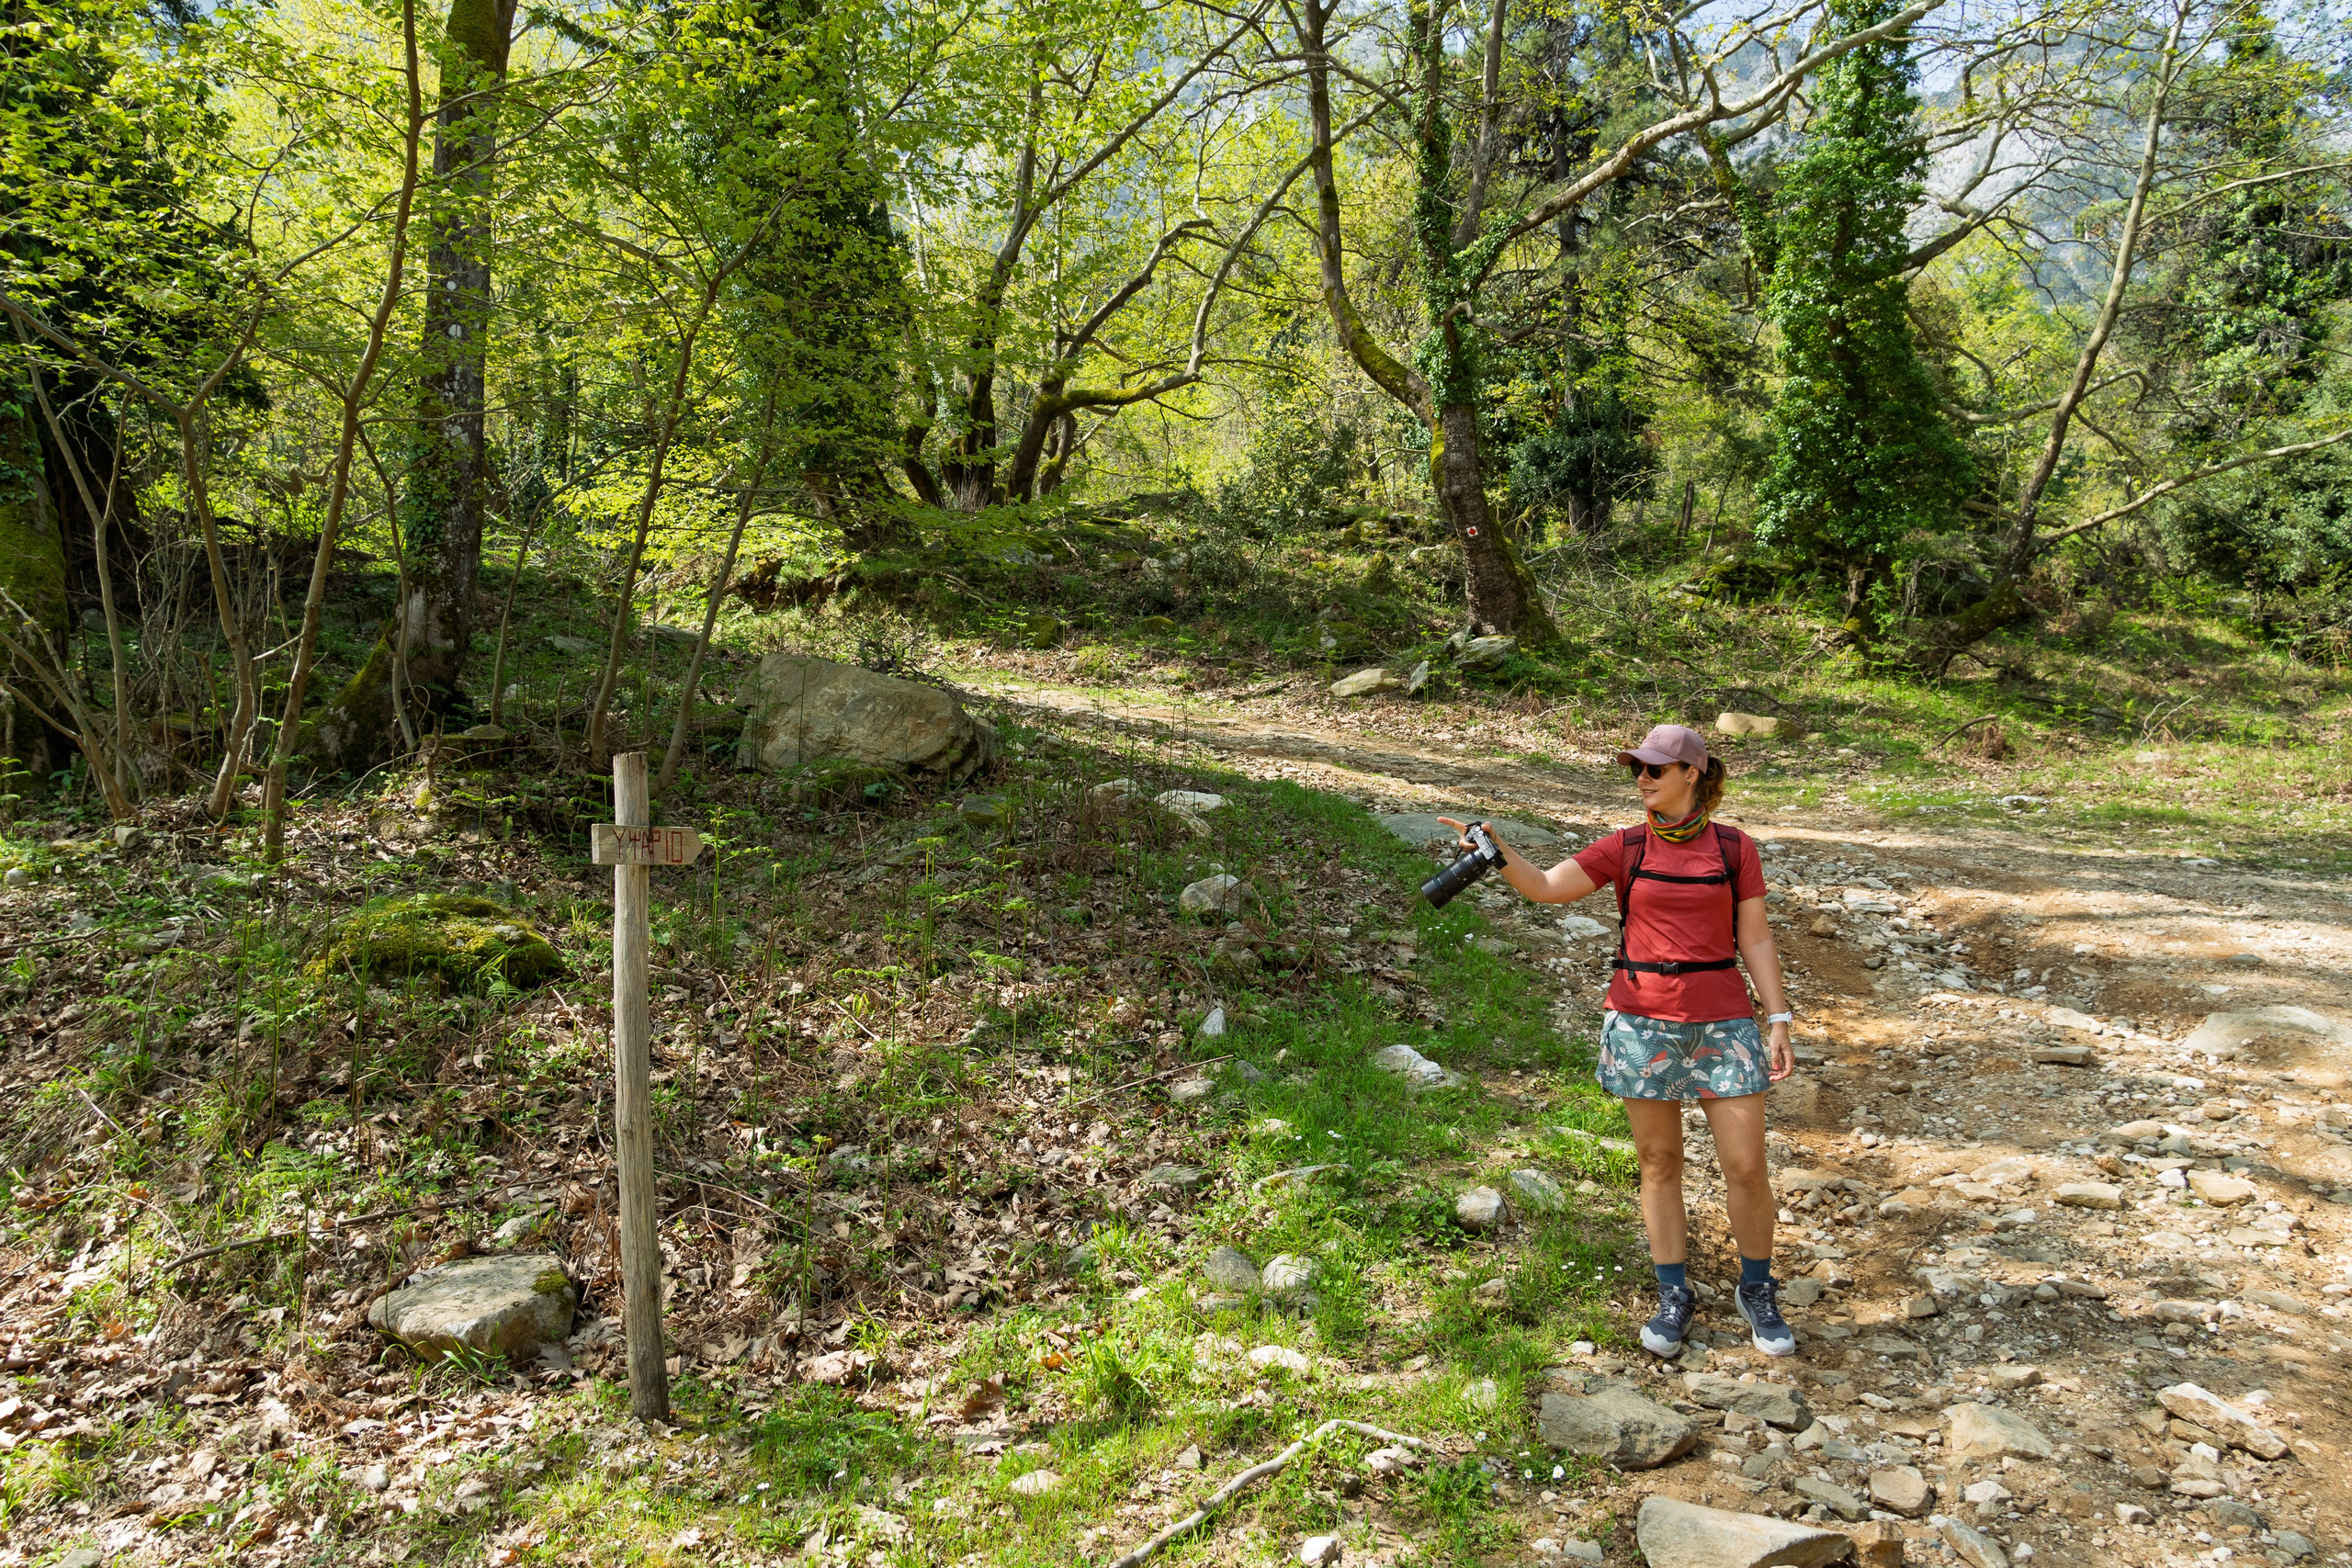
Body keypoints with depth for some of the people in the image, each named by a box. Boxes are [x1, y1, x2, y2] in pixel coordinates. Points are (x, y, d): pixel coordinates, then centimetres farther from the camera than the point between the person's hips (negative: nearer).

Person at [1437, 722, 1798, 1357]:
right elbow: (1547, 887, -7)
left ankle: (1757, 1293, 24)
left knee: (1747, 1167, 2)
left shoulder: (1734, 848, 1)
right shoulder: (1625, 848, 2)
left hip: (1721, 1022, -1)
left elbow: (1755, 939, 2)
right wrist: (1498, 851, -25)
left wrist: (1779, 1023, -2)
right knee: (1658, 1162, 9)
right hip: (1641, 1021, 1)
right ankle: (1674, 1296, 23)